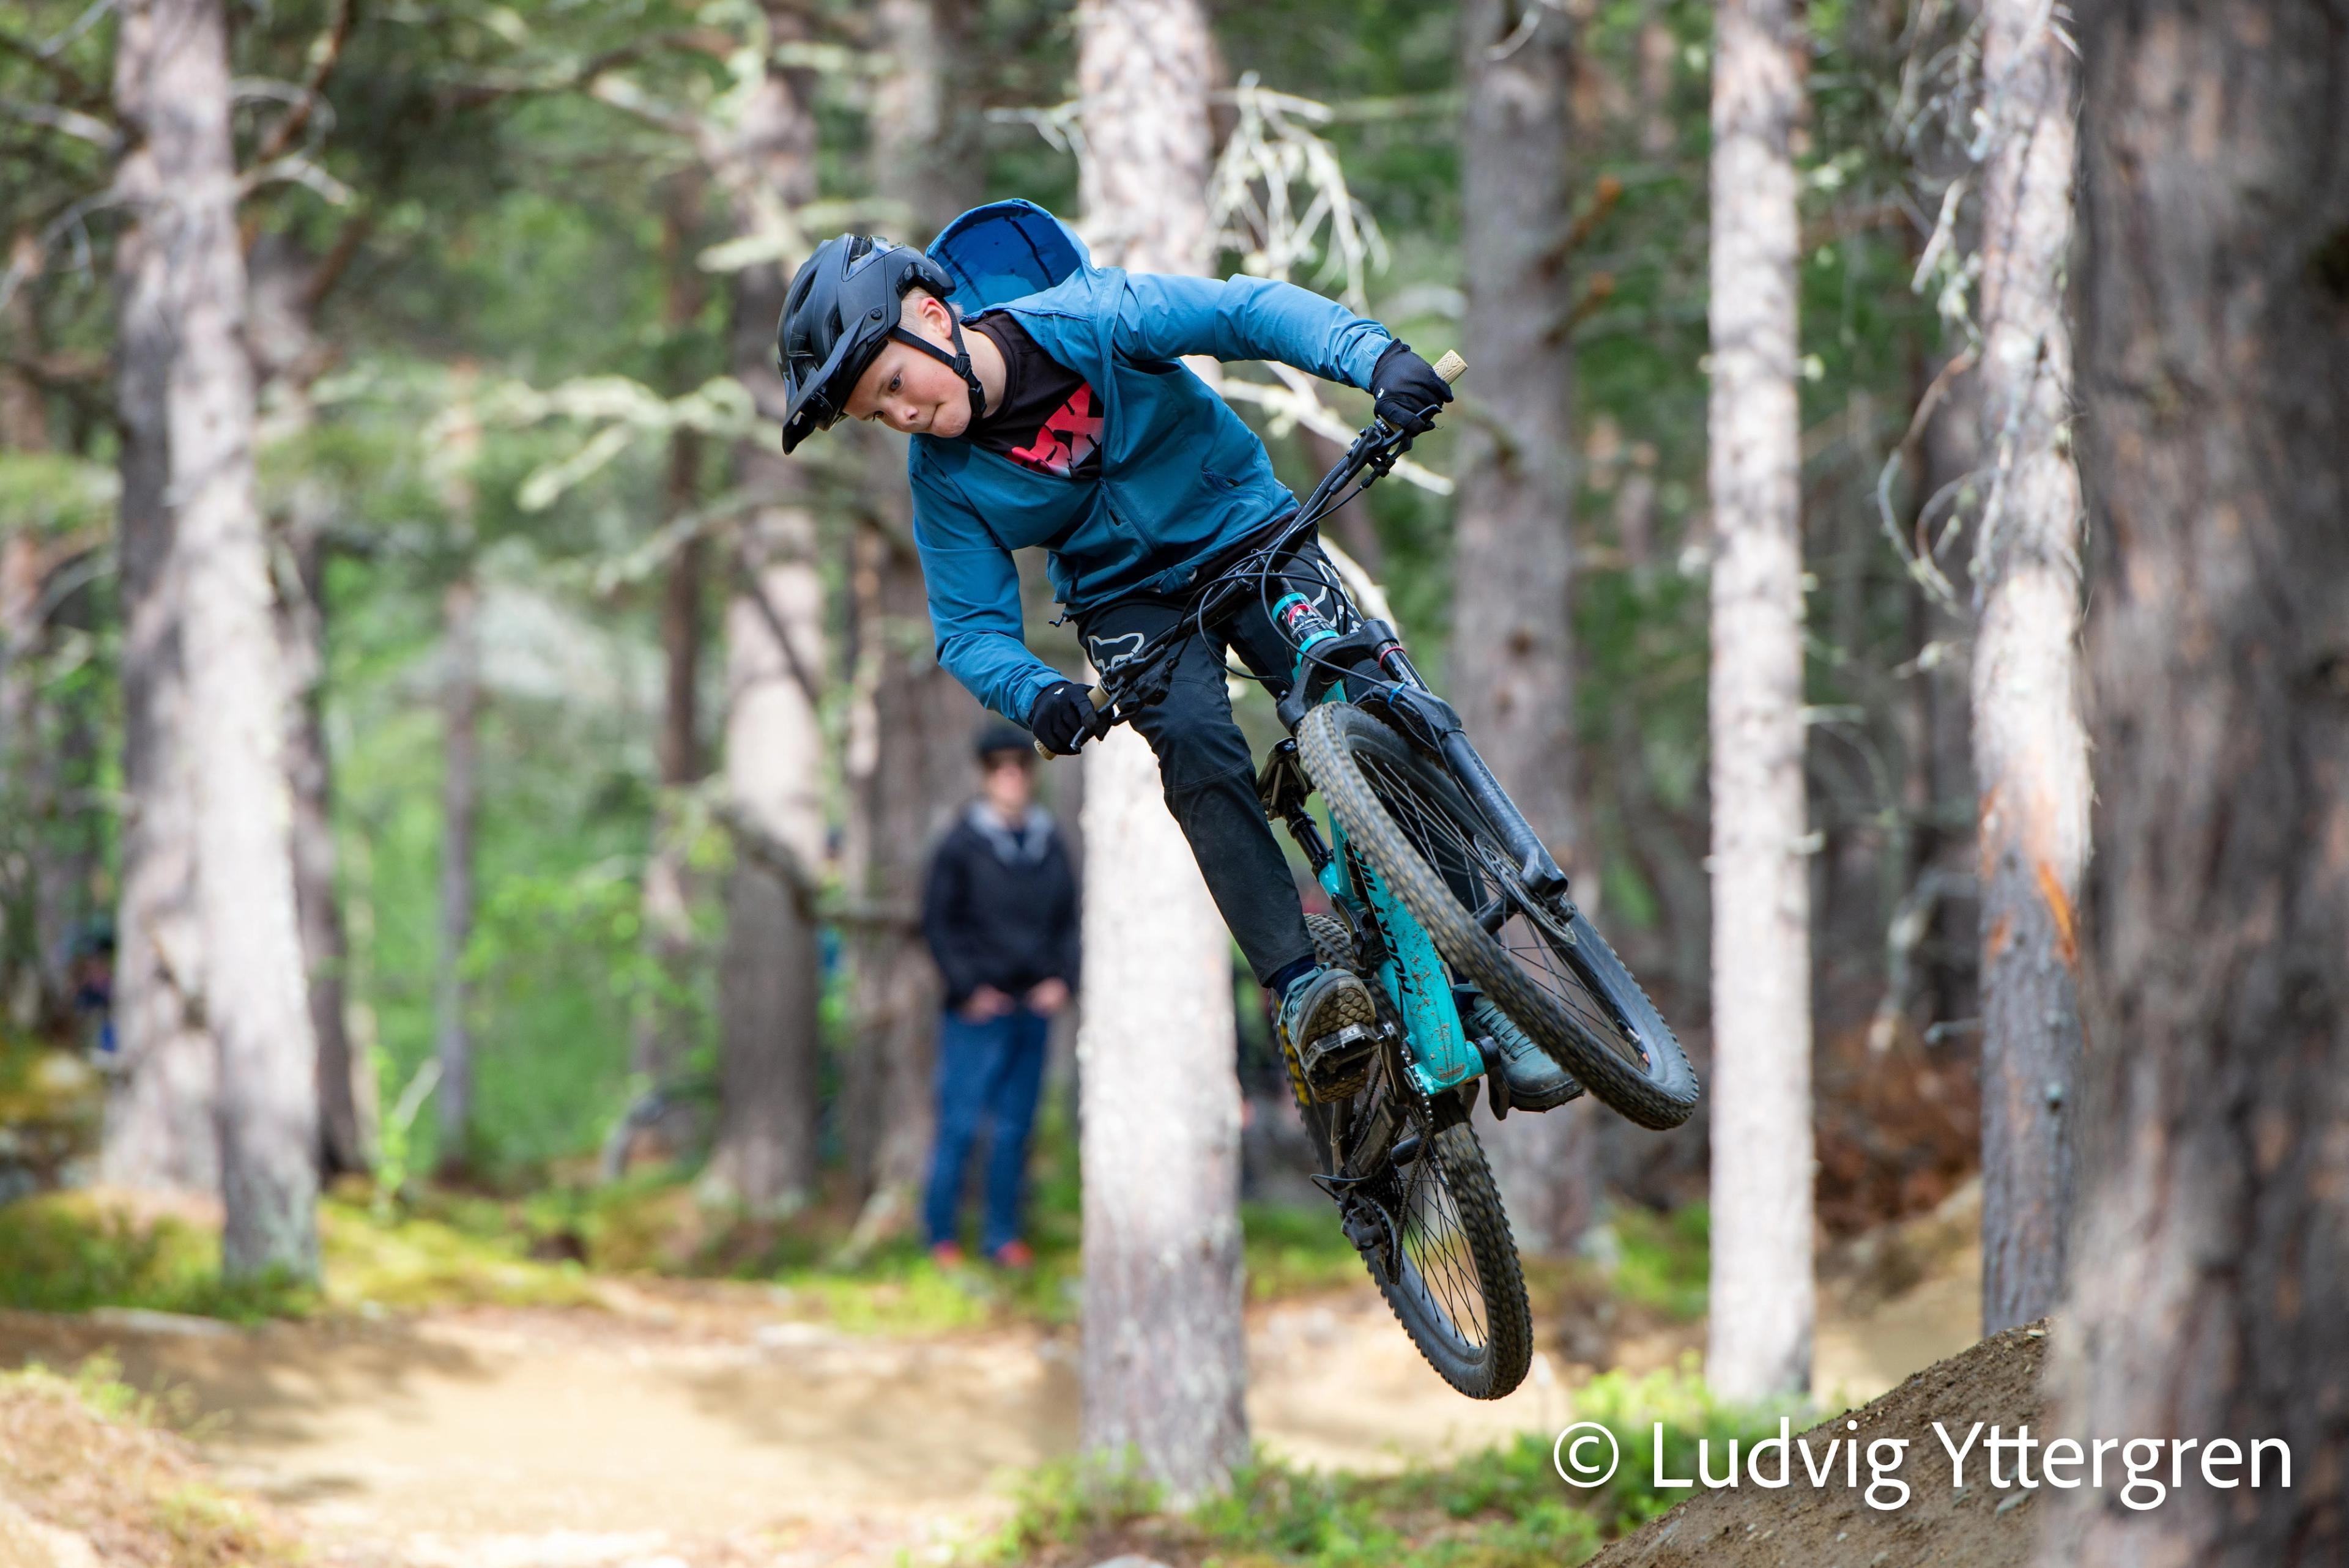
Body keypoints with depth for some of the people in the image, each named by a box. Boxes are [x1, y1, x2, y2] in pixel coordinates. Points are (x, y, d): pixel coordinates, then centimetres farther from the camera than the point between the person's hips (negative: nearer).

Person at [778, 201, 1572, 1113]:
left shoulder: (1085, 319, -24)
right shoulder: (942, 476, -16)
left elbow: (1249, 311, -28)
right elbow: (969, 628, -12)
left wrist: (1378, 360, -44)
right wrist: (1035, 693, -34)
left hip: (1248, 533, -1)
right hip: (1131, 602, 1)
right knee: (1198, 751, -28)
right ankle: (1300, 988, -29)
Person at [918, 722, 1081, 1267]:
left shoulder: (1051, 847, 10)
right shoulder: (961, 845, -4)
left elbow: (1068, 921, 17)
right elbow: (937, 922, -3)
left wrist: (1061, 978, 2)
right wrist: (969, 989, -9)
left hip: (1034, 1009, 4)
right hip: (977, 1012, -4)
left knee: (1015, 1129, 7)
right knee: (960, 1125, -5)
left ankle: (1003, 1235, 14)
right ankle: (941, 1235, 3)